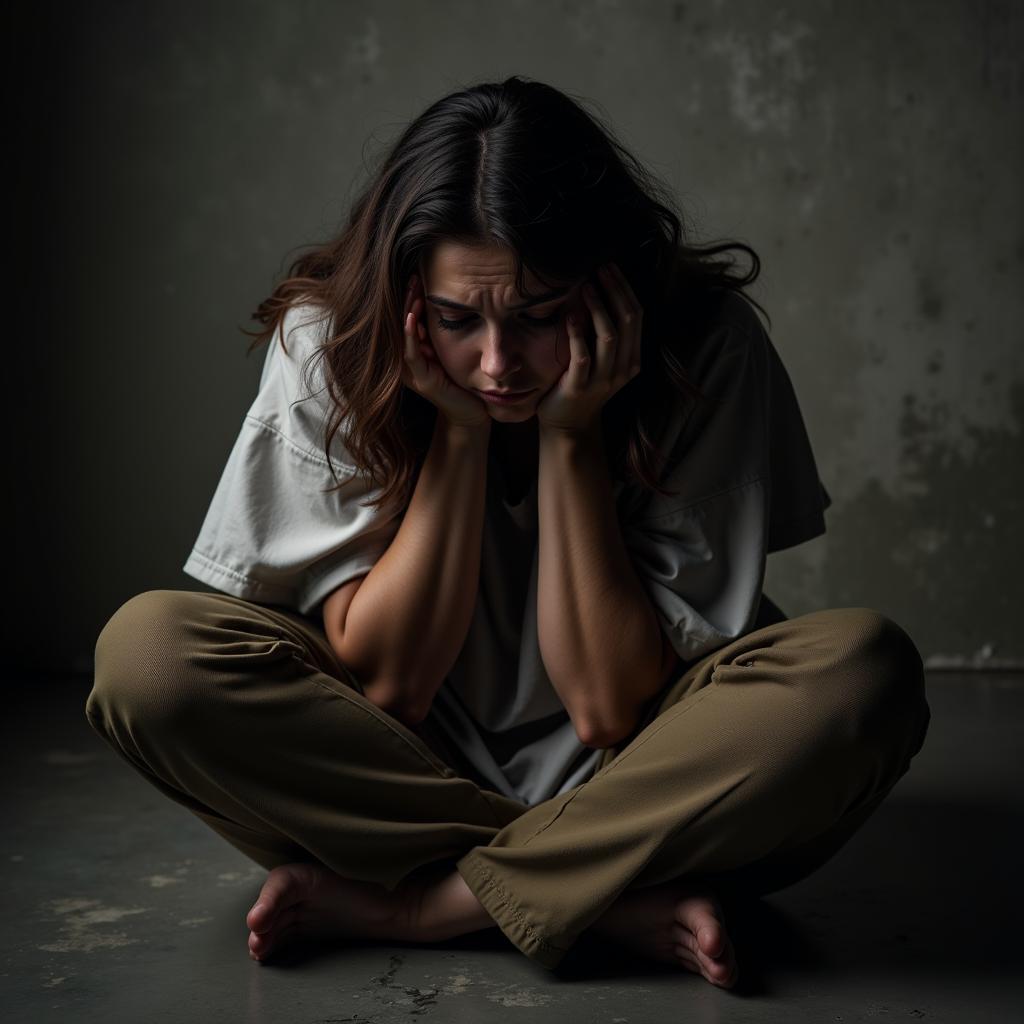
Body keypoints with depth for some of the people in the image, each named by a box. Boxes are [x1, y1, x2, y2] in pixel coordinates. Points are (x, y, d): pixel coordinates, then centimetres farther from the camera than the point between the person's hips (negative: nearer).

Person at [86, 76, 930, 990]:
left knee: (864, 670, -28)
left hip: (623, 780, 0)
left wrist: (569, 437, -25)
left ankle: (400, 903, -20)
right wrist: (460, 434, -24)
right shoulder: (326, 347, -15)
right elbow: (387, 683, -16)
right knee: (148, 648, -24)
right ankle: (623, 903, -21)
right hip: (397, 769, 1)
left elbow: (612, 709, -18)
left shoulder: (708, 350, -18)